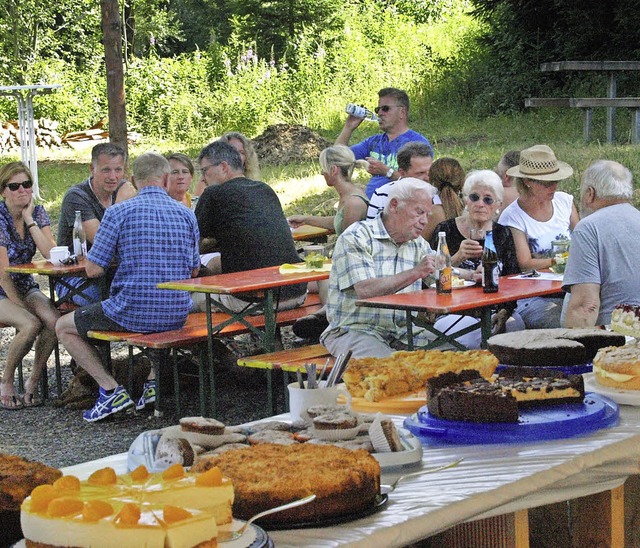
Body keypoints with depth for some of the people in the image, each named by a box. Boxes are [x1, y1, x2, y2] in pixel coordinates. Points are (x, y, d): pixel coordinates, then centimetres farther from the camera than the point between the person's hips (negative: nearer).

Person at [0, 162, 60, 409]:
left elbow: (51, 254, -13)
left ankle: (34, 380, -8)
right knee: (30, 324, -32)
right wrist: (20, 305, -20)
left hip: (26, 287, 5)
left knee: (54, 320, -26)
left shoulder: (37, 212, 2)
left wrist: (29, 220, -14)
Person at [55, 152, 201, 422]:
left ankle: (111, 389, 4)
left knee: (63, 327, 17)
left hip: (130, 313, -5)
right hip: (177, 315, 5)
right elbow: (194, 271, 13)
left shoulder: (118, 212, -9)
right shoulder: (187, 214, 4)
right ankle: (154, 380, 23)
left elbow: (93, 270, -7)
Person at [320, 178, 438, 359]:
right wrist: (415, 273, -23)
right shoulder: (356, 238, -7)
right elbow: (365, 290, -21)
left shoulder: (418, 245, 16)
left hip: (403, 334, 7)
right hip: (355, 331, -7)